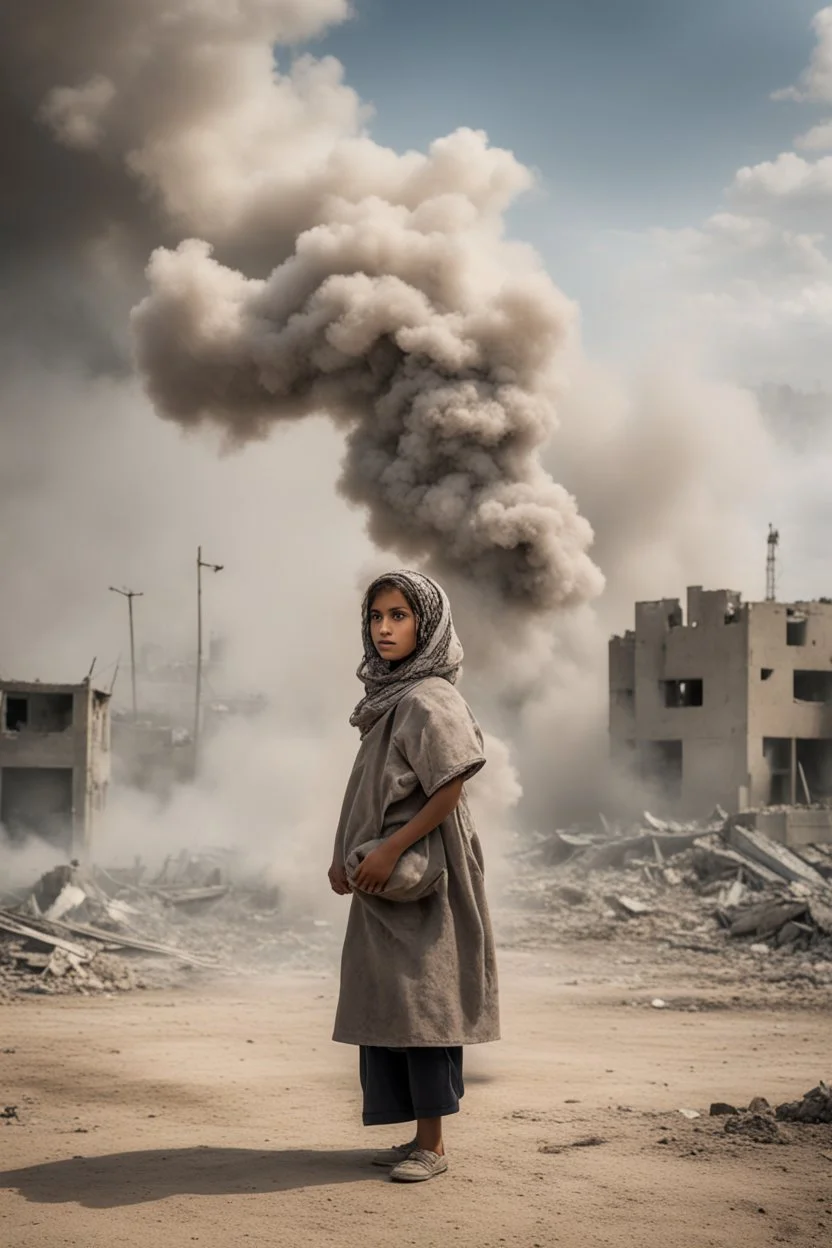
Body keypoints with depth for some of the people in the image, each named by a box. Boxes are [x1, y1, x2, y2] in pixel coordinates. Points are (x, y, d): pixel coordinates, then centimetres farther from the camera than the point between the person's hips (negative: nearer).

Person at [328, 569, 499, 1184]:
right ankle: (420, 1134, 19)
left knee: (421, 1000, -5)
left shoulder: (429, 700, -13)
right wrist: (348, 855, 9)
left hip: (422, 877, -9)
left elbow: (450, 788, -19)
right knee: (390, 1005, 11)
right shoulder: (390, 698, 13)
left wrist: (388, 851, -19)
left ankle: (433, 1145, 2)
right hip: (384, 879, 9)